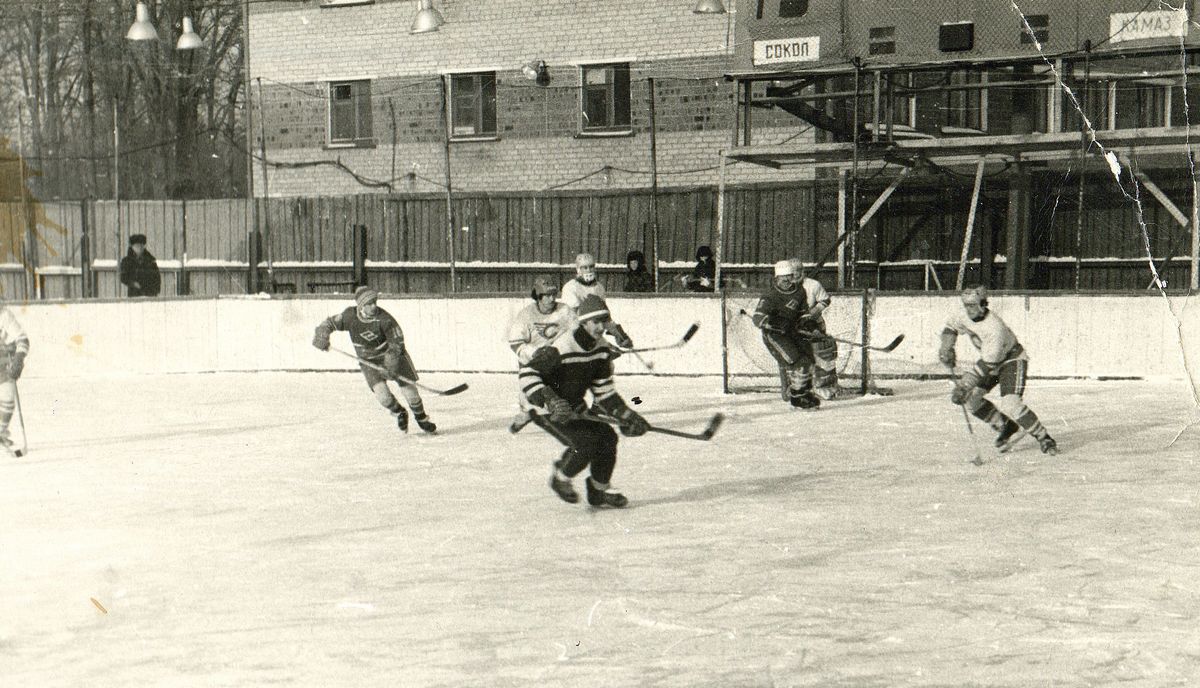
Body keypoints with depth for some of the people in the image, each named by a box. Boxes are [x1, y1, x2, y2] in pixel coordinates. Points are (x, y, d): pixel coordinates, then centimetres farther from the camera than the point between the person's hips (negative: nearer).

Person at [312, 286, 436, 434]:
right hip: (368, 360, 2)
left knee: (408, 389, -6)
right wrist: (322, 336, -23)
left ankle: (421, 418, 20)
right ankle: (399, 414, 12)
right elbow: (329, 323, -3)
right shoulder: (350, 316, -17)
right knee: (381, 392, -18)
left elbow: (396, 343, -22)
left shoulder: (384, 319, -26)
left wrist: (391, 366, -33)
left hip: (393, 355, -2)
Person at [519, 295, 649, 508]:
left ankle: (599, 491, 17)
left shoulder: (601, 348, -3)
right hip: (544, 410, -8)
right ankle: (560, 479, 6)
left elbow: (603, 390, 5)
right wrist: (551, 402, -40)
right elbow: (528, 374, -30)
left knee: (607, 436, 0)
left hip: (573, 407, 8)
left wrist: (626, 416, -3)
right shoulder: (560, 348, -28)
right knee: (585, 443, -21)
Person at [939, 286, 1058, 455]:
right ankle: (1005, 428, 11)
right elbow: (950, 326, 12)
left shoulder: (994, 327, -36)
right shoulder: (963, 316, -13)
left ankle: (1045, 439, -9)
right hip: (989, 359, 8)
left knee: (1010, 405, -25)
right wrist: (946, 349, -3)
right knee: (969, 398, -3)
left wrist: (964, 385, -37)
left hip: (1012, 360, -8)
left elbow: (988, 364, -35)